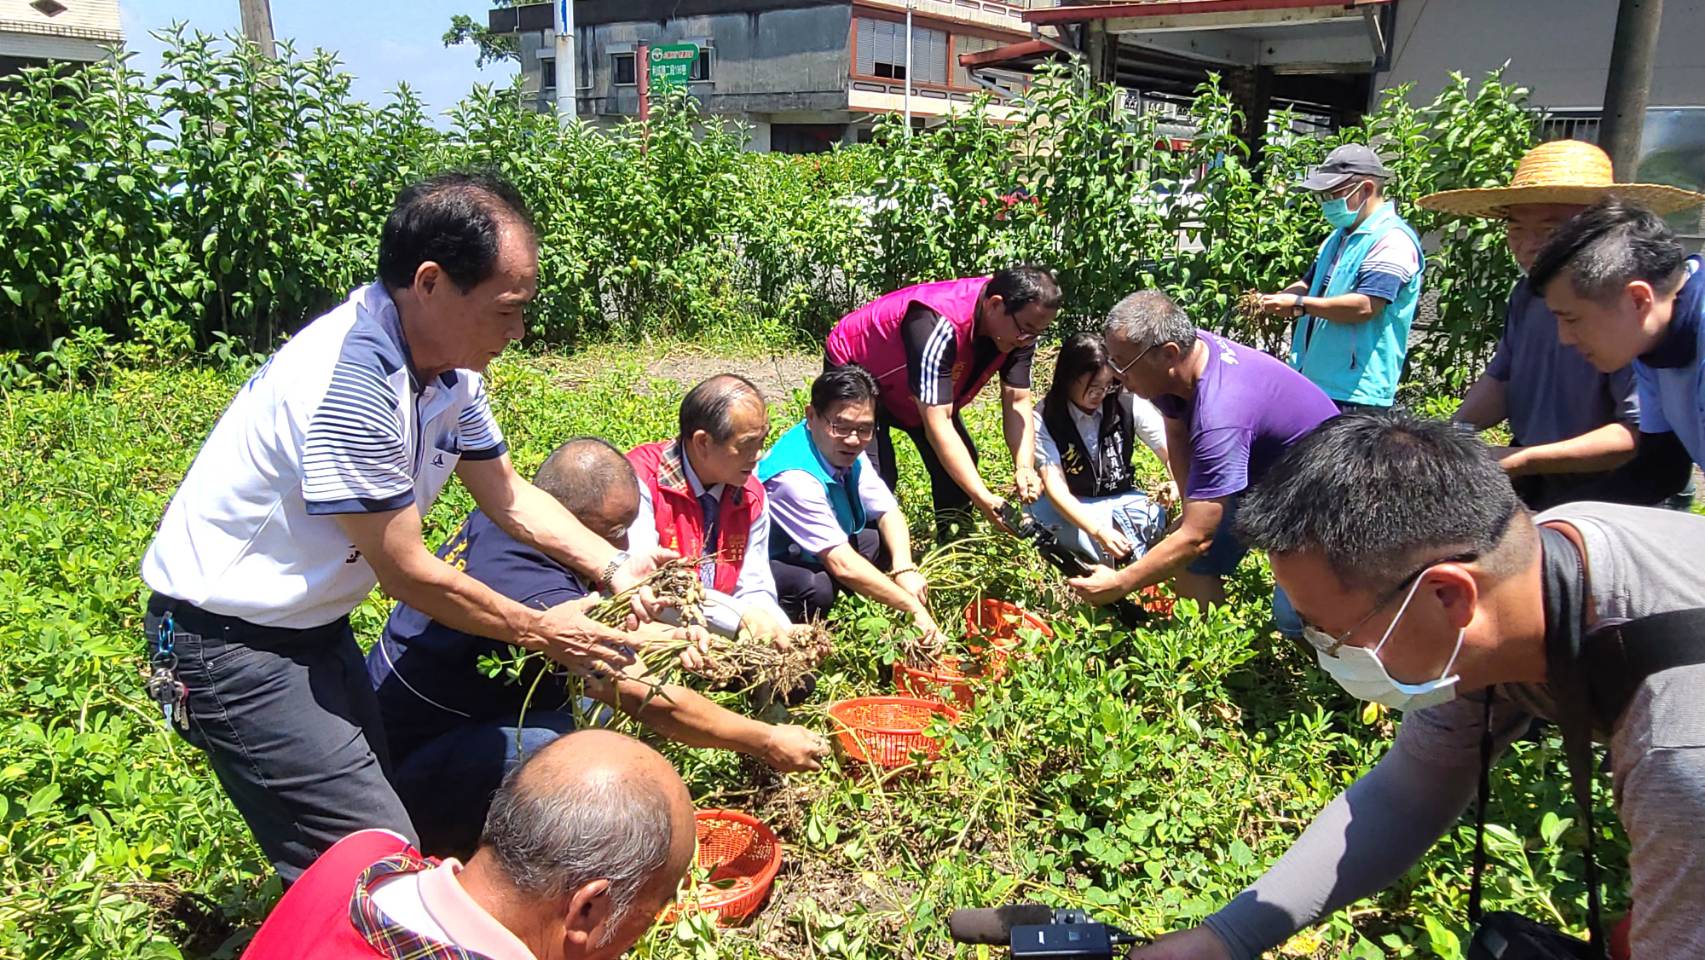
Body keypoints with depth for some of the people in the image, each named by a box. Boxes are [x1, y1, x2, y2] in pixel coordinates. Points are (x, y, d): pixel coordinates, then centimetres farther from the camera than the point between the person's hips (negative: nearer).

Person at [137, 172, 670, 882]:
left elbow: (509, 496, 9)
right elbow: (408, 574, -23)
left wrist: (614, 568, -3)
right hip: (232, 642, -9)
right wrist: (539, 630, -11)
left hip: (314, 625, 9)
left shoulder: (448, 366, -3)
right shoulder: (351, 380, -30)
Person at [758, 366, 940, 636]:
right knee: (817, 589, -37)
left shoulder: (846, 451, -8)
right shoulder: (796, 478, -34)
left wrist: (905, 569, -22)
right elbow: (841, 565, -34)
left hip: (810, 557, 9)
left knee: (890, 543, -2)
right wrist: (914, 608, -31)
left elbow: (888, 512, -2)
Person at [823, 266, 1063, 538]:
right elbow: (937, 424, -45)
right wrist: (982, 499, -47)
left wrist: (1025, 467, -35)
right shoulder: (938, 325, -43)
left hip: (924, 387, 7)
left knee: (961, 465, 1)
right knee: (877, 477, -20)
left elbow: (1018, 403, -17)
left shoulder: (1020, 329, -21)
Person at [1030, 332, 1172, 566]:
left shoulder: (1130, 405, -10)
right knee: (1037, 507, -37)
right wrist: (1099, 532, -40)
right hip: (1073, 507, -1)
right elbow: (1055, 488, -25)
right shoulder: (1045, 419, -16)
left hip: (1122, 502, 2)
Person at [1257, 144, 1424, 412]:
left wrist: (1299, 305, -18)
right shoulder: (1340, 236, 20)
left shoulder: (1392, 240, -12)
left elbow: (1364, 306, -23)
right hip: (1313, 381, 10)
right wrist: (1272, 301, 5)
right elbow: (1310, 284, 27)